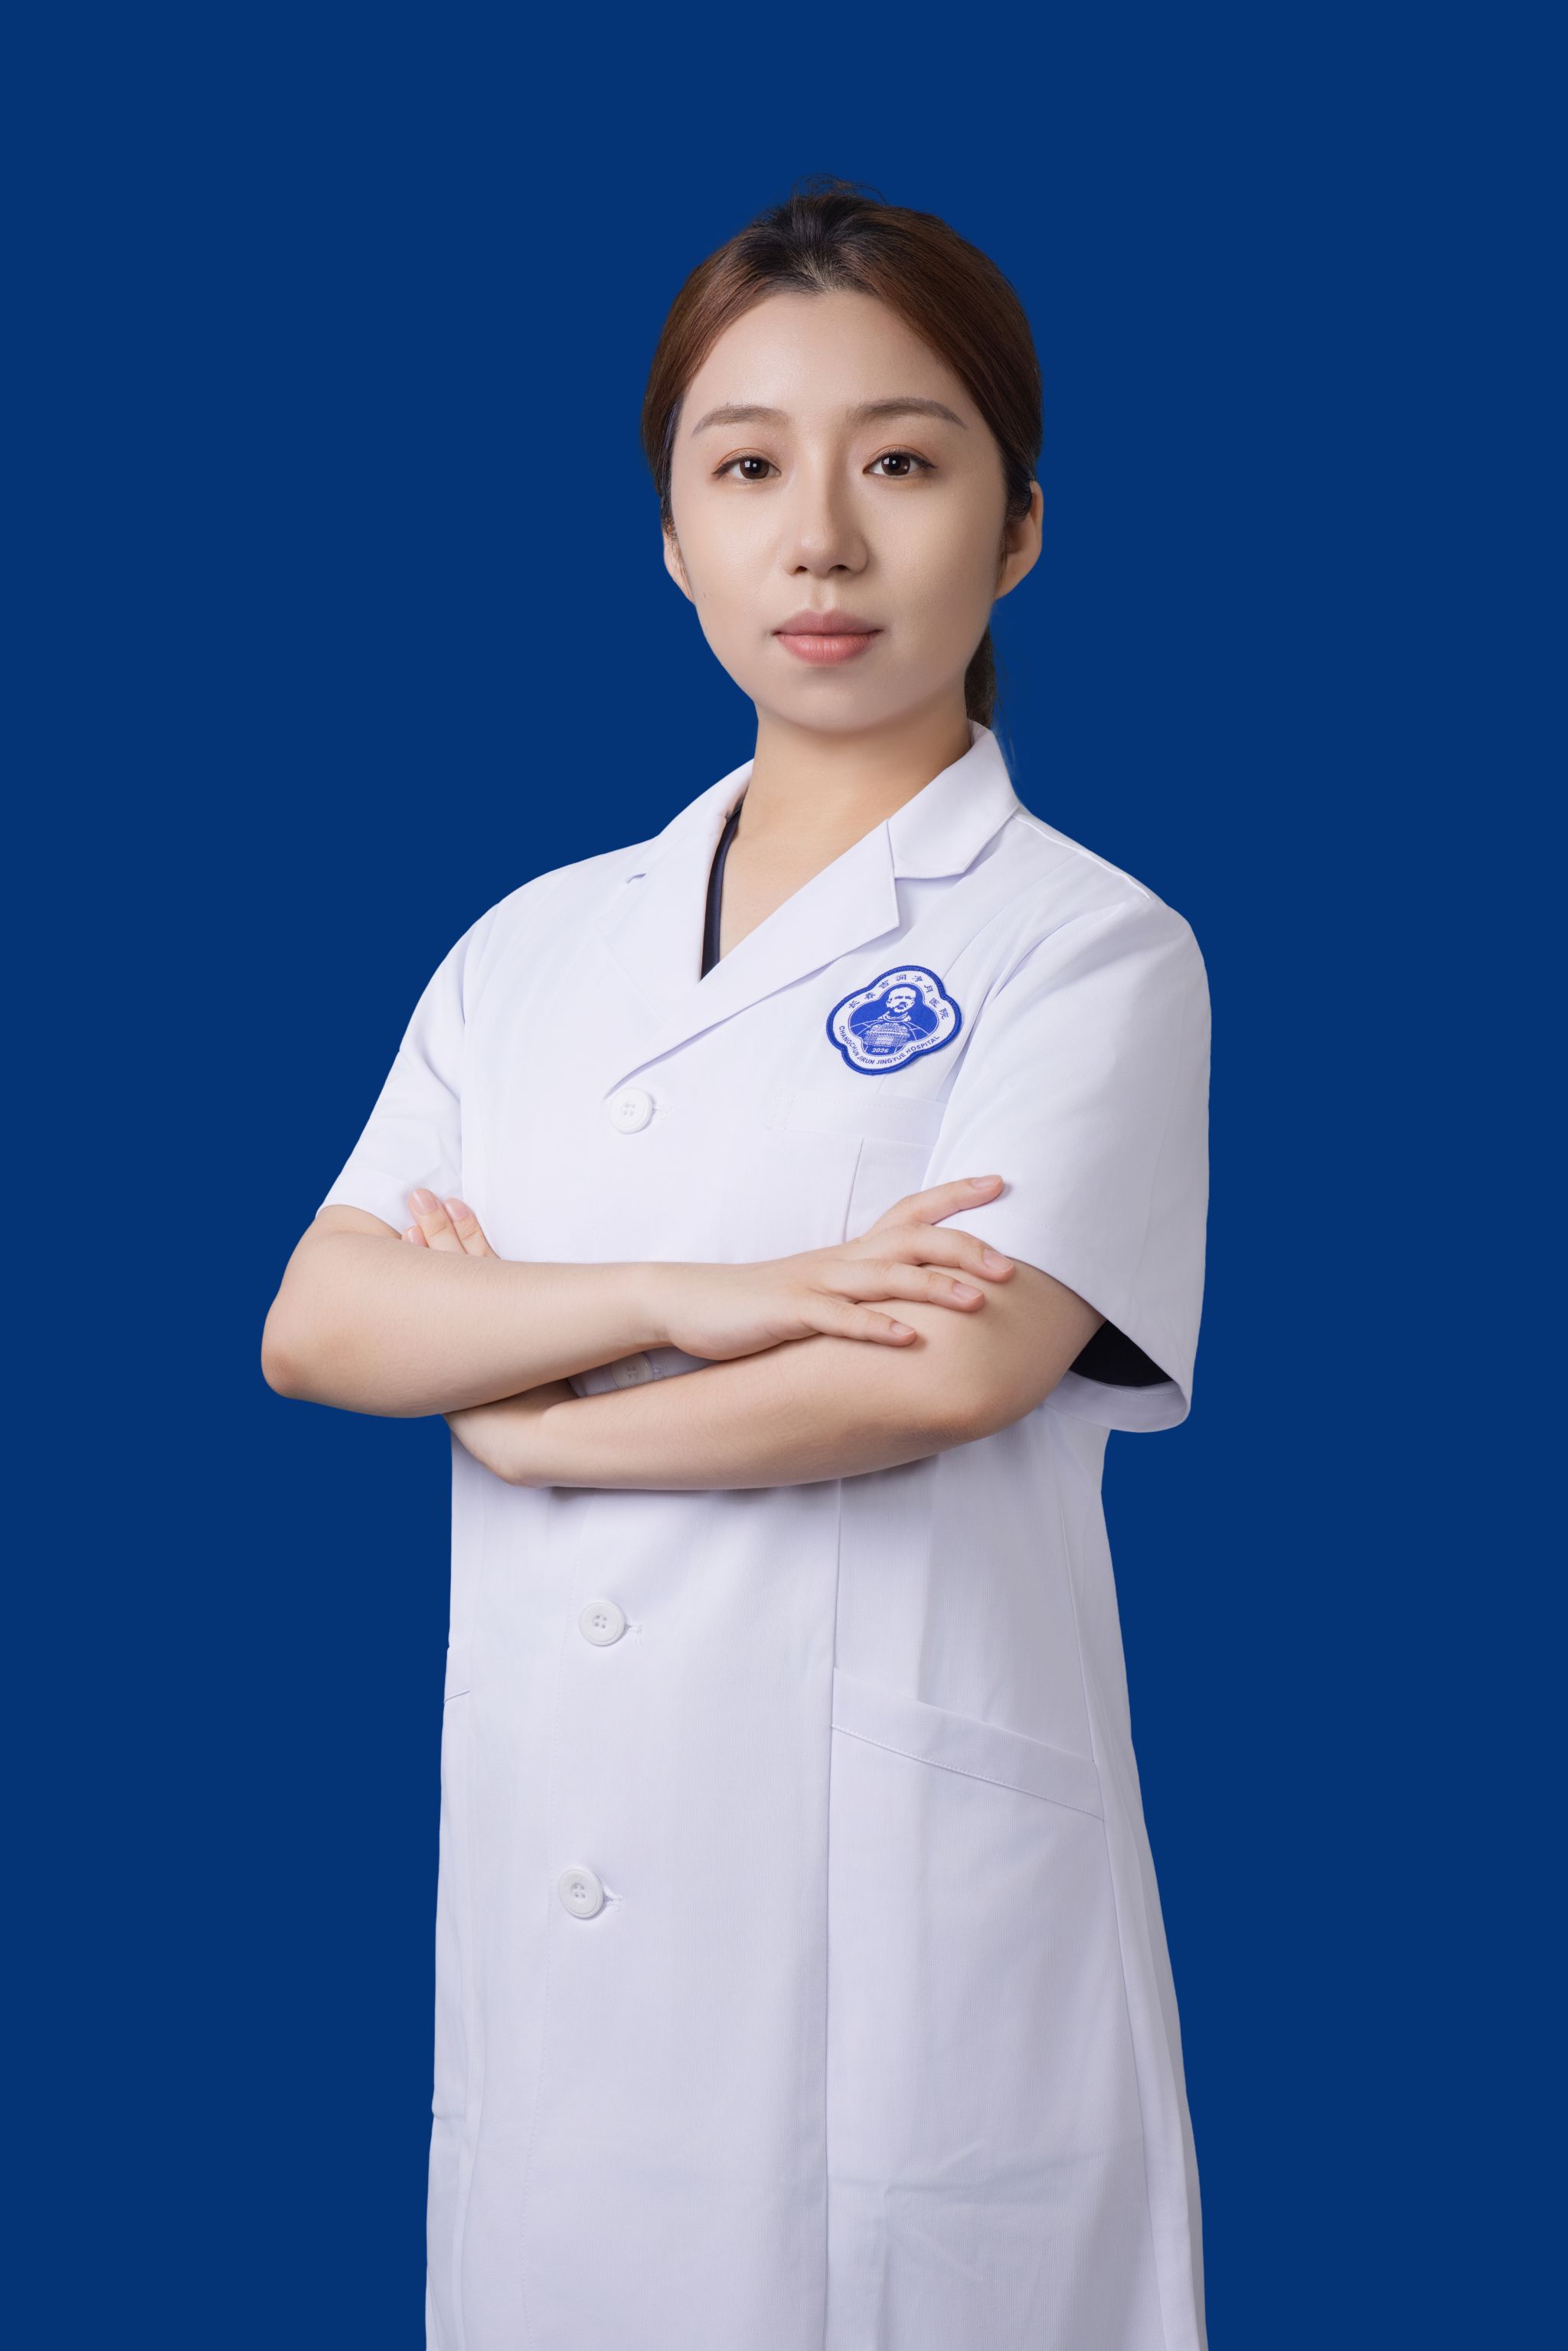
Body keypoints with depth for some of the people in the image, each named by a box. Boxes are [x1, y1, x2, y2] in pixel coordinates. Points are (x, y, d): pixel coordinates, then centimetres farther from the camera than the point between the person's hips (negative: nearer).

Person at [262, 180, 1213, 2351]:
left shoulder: (1088, 948, -3)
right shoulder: (536, 947, 12)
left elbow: (938, 1373, -17)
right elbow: (312, 1327, 1)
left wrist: (512, 1408, -5)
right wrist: (684, 1300, -15)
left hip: (897, 1905, -4)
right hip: (550, 1904, 4)